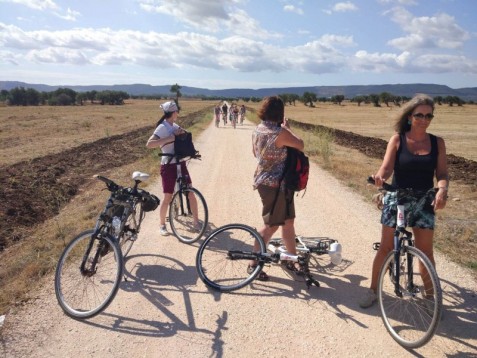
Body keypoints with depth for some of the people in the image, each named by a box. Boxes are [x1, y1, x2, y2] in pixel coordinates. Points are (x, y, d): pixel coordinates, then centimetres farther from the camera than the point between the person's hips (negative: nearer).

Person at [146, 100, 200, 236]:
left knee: (191, 193, 4)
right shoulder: (162, 128, -12)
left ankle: (196, 221, 16)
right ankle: (162, 225, 18)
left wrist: (182, 133, -8)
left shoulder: (175, 126, 10)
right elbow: (149, 144, -22)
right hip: (169, 165, -6)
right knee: (167, 197, 1)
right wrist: (168, 139, -27)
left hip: (180, 163, 7)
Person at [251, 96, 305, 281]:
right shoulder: (280, 132, -22)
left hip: (264, 180, 9)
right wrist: (287, 127, 1)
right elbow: (301, 145, -11)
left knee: (288, 221, 16)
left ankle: (292, 260, 28)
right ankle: (253, 264, 15)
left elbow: (255, 153, 17)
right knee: (272, 225, 3)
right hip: (274, 184, -9)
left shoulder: (258, 129, 4)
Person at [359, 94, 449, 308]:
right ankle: (373, 290, 19)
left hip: (424, 201, 2)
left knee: (425, 250, 4)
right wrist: (380, 177, -36)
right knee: (386, 247, 4)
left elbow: (442, 173, -2)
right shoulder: (397, 140, -3)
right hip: (396, 199, -1)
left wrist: (442, 189, -24)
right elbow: (387, 167, -13)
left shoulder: (437, 143, 3)